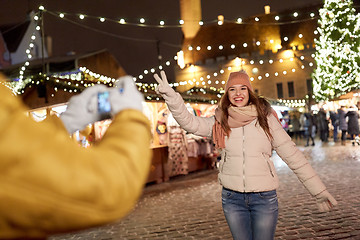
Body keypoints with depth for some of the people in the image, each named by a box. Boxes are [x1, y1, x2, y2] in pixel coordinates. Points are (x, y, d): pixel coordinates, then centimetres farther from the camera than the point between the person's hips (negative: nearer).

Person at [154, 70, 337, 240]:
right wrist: (170, 95, -25)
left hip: (264, 197, -2)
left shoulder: (265, 118, -3)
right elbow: (189, 123, -10)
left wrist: (319, 191, -3)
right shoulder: (220, 122, 2)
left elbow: (292, 156, -3)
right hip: (232, 198, 2)